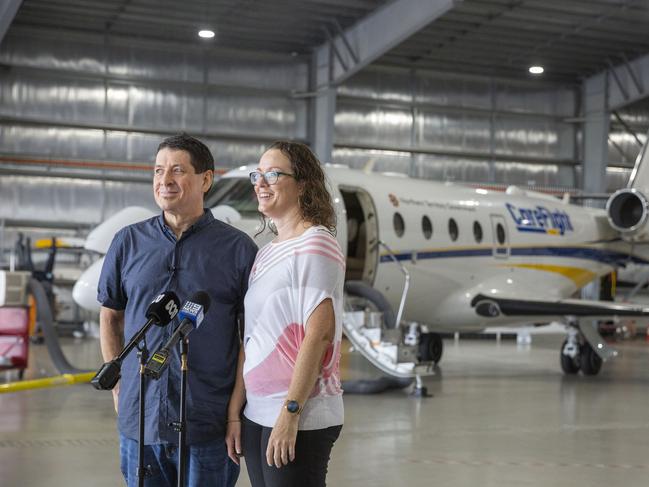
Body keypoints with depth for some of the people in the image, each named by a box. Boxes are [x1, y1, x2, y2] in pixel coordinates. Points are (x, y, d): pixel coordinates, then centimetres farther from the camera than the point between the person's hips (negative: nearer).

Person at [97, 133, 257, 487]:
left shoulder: (237, 248, -1)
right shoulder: (128, 242, 7)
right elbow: (110, 316, 15)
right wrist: (119, 385, 8)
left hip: (209, 427, -2)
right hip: (139, 421, 3)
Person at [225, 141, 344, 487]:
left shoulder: (315, 246, -9)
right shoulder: (266, 254, 15)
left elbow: (319, 332, -17)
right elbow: (250, 339, 13)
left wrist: (290, 412, -21)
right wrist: (234, 412, 9)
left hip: (301, 418, -8)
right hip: (257, 416, 8)